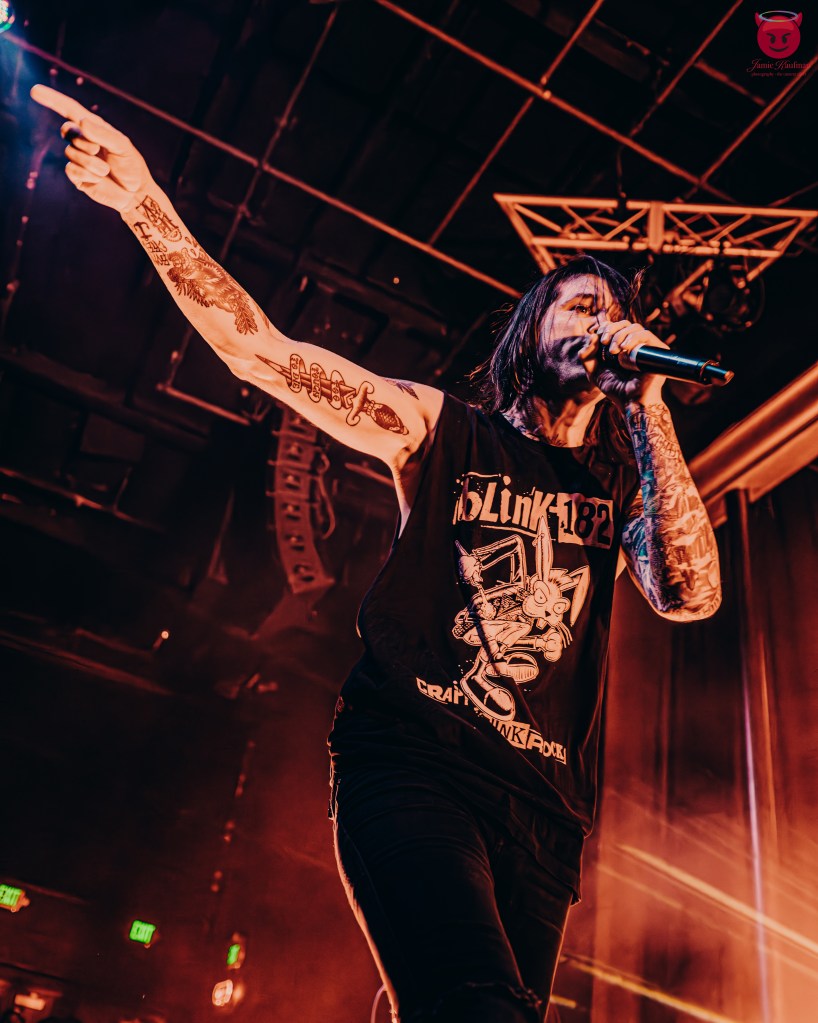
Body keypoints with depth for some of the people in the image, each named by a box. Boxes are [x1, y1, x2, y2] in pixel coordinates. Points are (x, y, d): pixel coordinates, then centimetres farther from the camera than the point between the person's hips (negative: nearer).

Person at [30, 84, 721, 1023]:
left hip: (539, 803, 4)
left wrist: (647, 405, -2)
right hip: (408, 759, -4)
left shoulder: (624, 485, 17)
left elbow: (690, 595, -3)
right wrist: (146, 206, -7)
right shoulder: (444, 433, 10)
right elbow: (264, 353, 3)